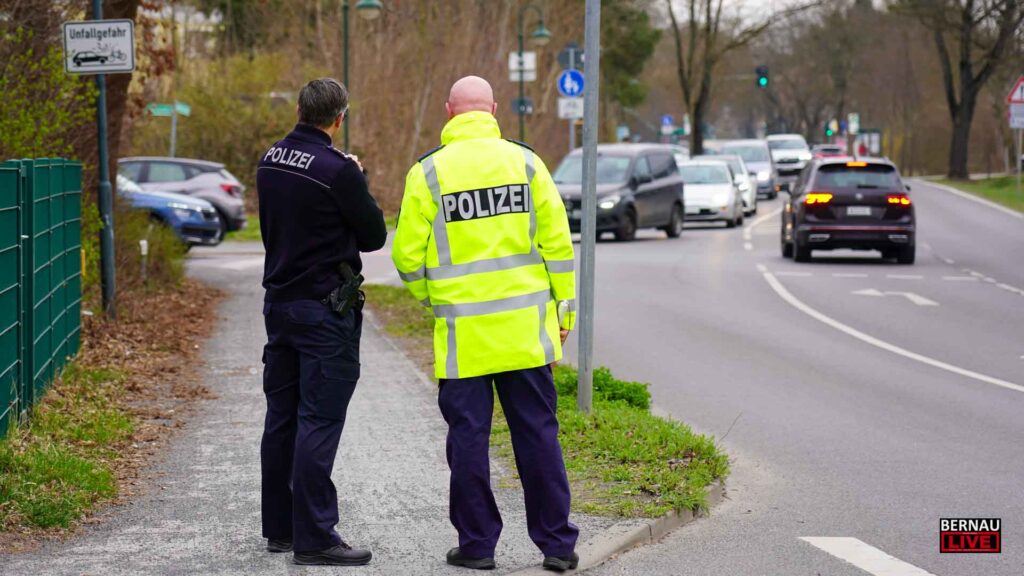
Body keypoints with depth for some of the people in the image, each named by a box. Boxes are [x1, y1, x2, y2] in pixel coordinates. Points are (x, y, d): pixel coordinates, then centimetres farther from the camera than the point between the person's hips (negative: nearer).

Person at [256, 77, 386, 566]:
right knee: (319, 422, -6)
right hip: (325, 310, -8)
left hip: (279, 301, 8)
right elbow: (374, 235, -8)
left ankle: (279, 527, 21)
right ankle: (314, 538, -6)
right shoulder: (337, 171, -17)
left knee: (281, 417, 13)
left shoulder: (270, 161, 6)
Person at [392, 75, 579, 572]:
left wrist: (431, 297, 17)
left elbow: (407, 254, -2)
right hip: (525, 327, 2)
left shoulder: (428, 172, -3)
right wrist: (563, 308, 10)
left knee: (468, 435, 6)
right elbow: (557, 242, 1)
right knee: (537, 432, 7)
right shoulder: (524, 162, 2)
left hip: (463, 330, -2)